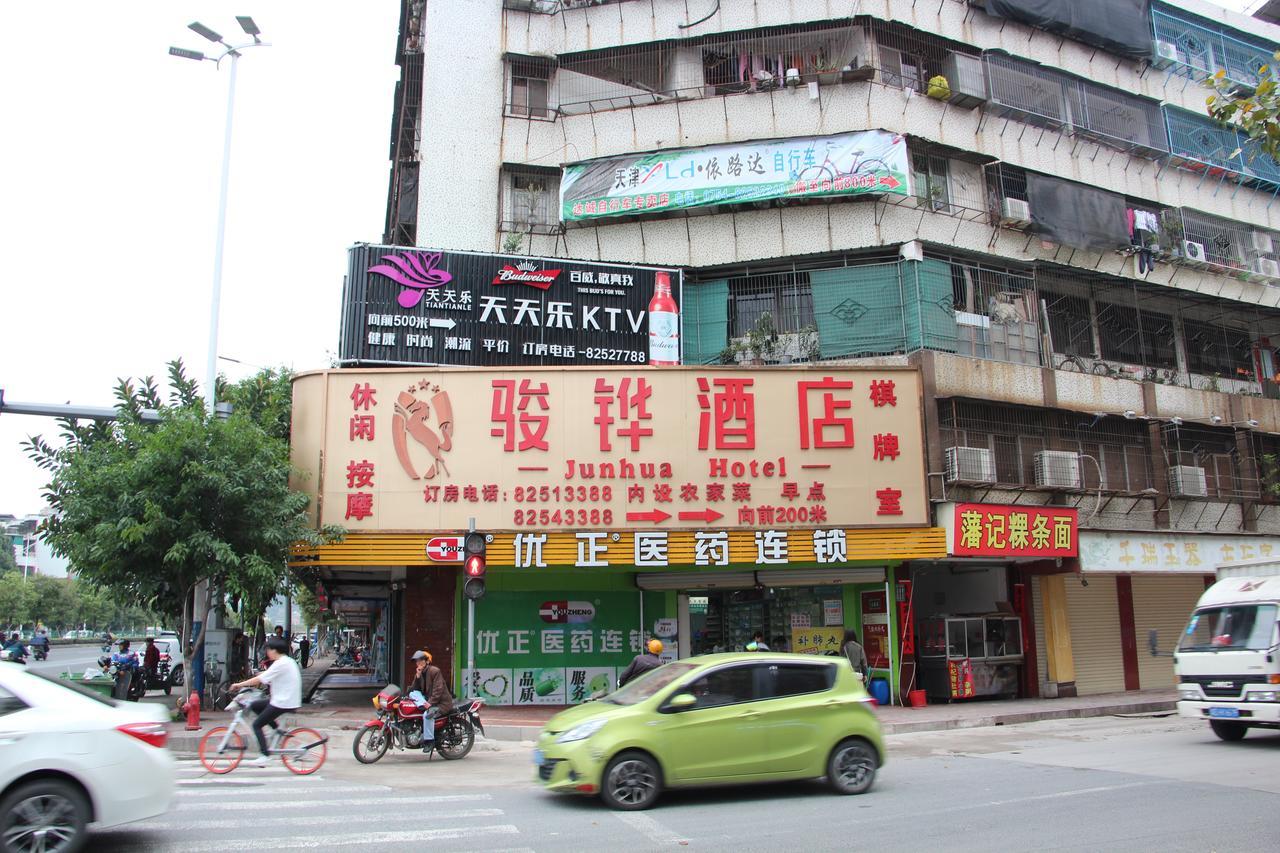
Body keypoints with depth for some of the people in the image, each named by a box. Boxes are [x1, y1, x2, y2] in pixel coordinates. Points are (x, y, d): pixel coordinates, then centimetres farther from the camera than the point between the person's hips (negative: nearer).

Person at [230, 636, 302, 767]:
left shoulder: (280, 664, -18)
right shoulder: (288, 661, 12)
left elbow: (260, 679, -18)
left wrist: (239, 684, -10)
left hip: (282, 703, -9)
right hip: (288, 700, 9)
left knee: (257, 725, 0)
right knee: (254, 706, 18)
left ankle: (265, 755, 0)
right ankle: (276, 728, 14)